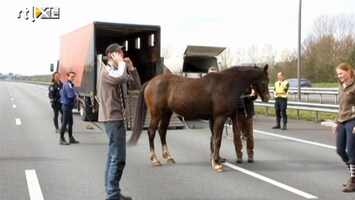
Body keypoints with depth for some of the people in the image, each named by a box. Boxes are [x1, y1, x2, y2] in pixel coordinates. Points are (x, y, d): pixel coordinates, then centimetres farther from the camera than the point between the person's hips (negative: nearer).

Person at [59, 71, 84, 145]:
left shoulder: (68, 84, 14)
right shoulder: (68, 85, -16)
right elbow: (72, 95, -26)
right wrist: (79, 99, -8)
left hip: (68, 106, 10)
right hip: (67, 106, -10)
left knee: (70, 122, 15)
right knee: (65, 123, -6)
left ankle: (71, 138, 23)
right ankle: (61, 139, -2)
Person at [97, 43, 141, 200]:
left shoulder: (116, 71, 18)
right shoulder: (107, 71, -11)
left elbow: (136, 86, 14)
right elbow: (121, 78, -33)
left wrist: (131, 67, 5)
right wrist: (121, 63, -16)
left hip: (116, 118, 10)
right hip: (113, 119, -10)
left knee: (113, 156, 13)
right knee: (118, 158, -10)